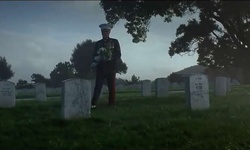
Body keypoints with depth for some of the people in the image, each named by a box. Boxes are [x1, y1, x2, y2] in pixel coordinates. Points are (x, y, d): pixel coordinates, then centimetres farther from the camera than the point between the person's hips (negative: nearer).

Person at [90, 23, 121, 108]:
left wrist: (113, 64, -12)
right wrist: (95, 60, -10)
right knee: (98, 86, -9)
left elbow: (118, 55, 4)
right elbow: (95, 56, 13)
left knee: (112, 87, 0)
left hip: (111, 68, -1)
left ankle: (111, 104, 5)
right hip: (100, 68, 1)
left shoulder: (115, 42, 10)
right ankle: (93, 104, -14)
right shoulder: (98, 43, 16)